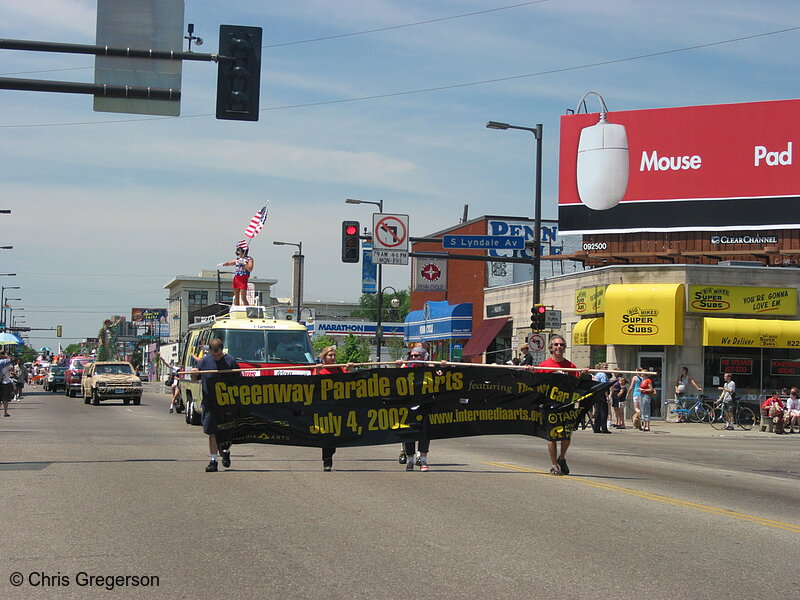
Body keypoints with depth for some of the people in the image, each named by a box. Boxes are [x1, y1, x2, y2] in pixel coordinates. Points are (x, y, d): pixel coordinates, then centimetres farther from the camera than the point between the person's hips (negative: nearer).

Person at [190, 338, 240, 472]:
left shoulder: (230, 361, -2)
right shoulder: (205, 361, 3)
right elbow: (195, 380, 12)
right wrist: (194, 374, -11)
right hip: (210, 403, 1)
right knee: (212, 432, 3)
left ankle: (226, 452, 30)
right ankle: (213, 461, 9)